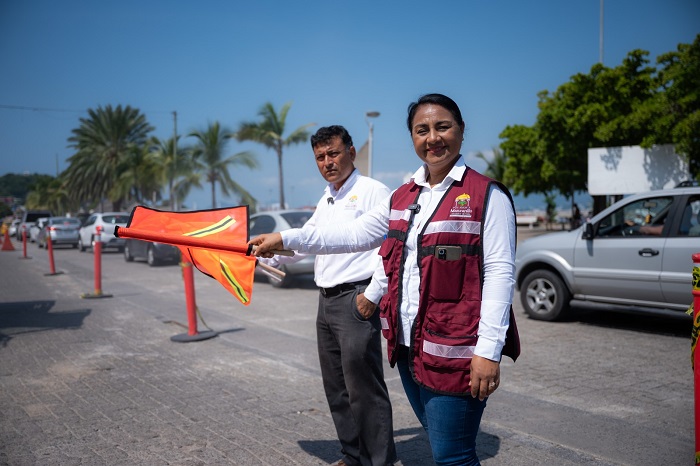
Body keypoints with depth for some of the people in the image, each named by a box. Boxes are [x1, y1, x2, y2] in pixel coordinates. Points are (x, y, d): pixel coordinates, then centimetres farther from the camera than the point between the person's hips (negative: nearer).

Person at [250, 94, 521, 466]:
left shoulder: (486, 195, -6)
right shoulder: (403, 198, 13)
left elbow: (499, 272, -11)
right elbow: (353, 235, 15)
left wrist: (488, 349, -17)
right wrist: (283, 239, 10)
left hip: (456, 351, -6)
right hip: (407, 344, 6)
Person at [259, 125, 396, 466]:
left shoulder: (372, 191, -9)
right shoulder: (326, 200, 18)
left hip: (356, 300, -9)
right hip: (326, 300, 9)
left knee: (364, 387, -7)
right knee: (336, 387, 15)